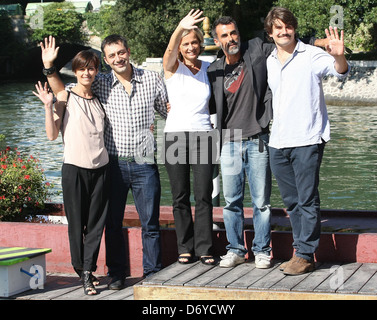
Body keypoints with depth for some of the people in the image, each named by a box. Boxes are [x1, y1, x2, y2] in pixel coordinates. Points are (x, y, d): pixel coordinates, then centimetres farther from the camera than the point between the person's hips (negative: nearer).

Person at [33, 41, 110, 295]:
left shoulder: (99, 100, 12)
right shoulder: (65, 97, 0)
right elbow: (52, 134, -5)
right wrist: (48, 106, -14)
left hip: (101, 167, 4)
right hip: (75, 168, -4)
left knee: (96, 221, 1)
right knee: (77, 221, 2)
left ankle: (88, 269, 5)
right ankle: (82, 269, 17)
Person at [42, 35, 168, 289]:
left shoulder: (152, 80, 2)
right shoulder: (100, 84, 2)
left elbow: (169, 111, 14)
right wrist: (49, 68, -5)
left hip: (144, 163, -1)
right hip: (113, 164, 1)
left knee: (151, 222, 3)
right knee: (113, 222, 8)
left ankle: (153, 274, 14)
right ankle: (117, 273, 22)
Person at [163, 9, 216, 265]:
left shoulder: (209, 68, 8)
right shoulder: (172, 67, 1)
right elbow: (170, 50, -22)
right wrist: (180, 28, -41)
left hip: (203, 134, 1)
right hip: (176, 134, -1)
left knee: (203, 195, -3)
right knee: (180, 196, 2)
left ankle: (204, 248, 4)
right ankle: (186, 248, 11)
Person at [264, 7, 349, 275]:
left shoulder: (310, 55, -4)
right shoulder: (269, 62, 15)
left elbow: (339, 70, -21)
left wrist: (339, 57, -42)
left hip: (307, 140, -6)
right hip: (278, 142, 6)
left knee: (307, 200, -4)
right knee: (292, 202, 12)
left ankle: (305, 256, 1)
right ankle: (301, 251, 21)